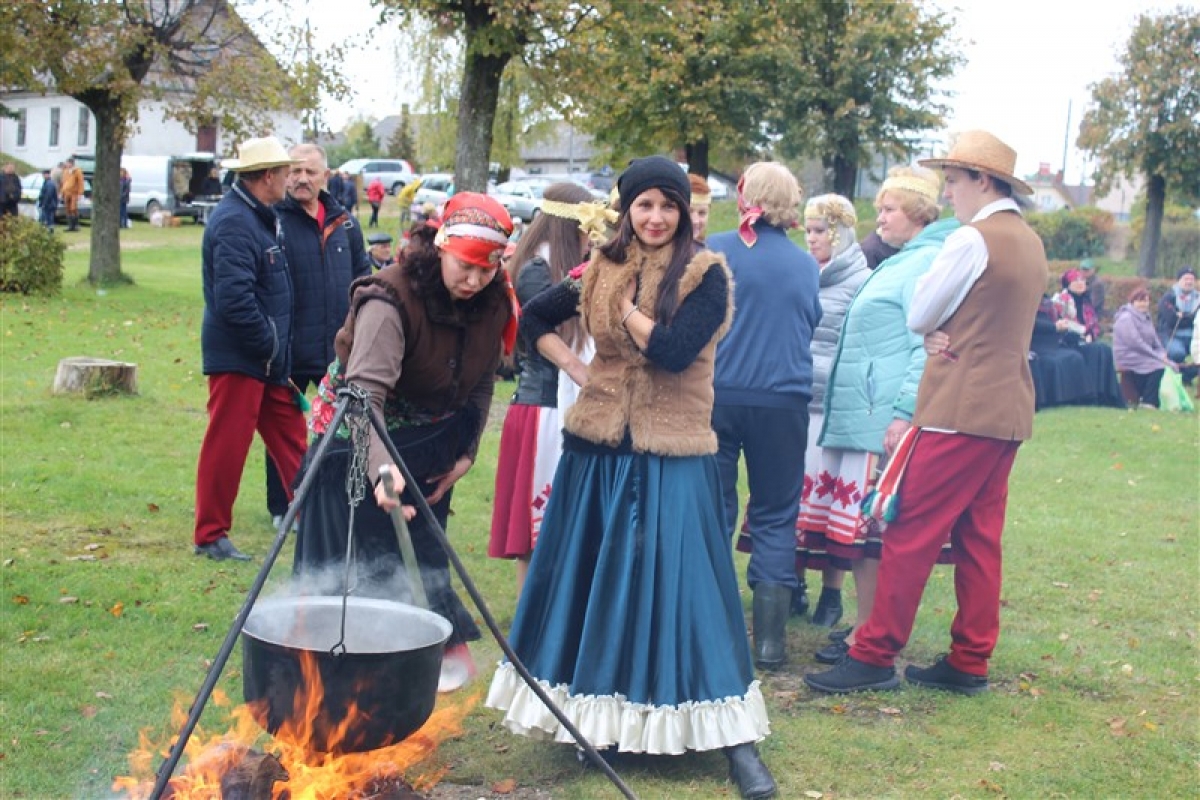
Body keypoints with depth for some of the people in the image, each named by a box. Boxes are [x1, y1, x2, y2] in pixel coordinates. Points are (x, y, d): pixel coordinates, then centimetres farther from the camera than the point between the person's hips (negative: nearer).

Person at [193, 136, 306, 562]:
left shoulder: (258, 217, 15)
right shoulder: (234, 222, -19)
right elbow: (234, 299, -26)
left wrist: (279, 348, 15)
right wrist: (270, 346, -17)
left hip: (266, 357, 10)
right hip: (237, 357, -10)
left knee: (290, 436, 15)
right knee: (227, 445, -1)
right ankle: (210, 536, 8)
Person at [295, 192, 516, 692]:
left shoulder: (490, 303, -10)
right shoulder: (390, 299, -31)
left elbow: (482, 382, 3)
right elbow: (367, 390, -44)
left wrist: (466, 453, -4)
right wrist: (382, 466, -58)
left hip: (429, 440, 5)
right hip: (357, 437, -5)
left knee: (421, 554, 9)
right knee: (360, 561, 0)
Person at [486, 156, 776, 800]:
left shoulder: (705, 275, -5)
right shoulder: (601, 271, 8)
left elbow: (674, 349, -19)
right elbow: (534, 318, 18)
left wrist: (624, 305, -7)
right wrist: (575, 367, 6)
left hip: (671, 458, -5)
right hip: (598, 449, 5)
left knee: (679, 585, -6)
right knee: (593, 584, 10)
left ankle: (732, 736, 2)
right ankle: (602, 722, 25)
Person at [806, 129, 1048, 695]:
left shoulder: (972, 239, -12)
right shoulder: (1030, 243, 14)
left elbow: (918, 316, -5)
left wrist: (935, 333, 13)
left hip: (959, 410, -9)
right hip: (1008, 410, 9)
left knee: (910, 532, -5)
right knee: (979, 539, 10)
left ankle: (873, 656, -2)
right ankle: (970, 663, 15)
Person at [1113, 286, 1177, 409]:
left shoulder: (1146, 317, 18)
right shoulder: (1126, 318, -12)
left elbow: (1155, 340, 15)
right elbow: (1136, 343, -21)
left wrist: (1163, 353, -5)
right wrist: (1158, 356, -20)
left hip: (1144, 357, 9)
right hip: (1130, 360, -9)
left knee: (1172, 366, -9)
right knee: (1160, 367, -24)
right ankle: (1147, 402, -16)